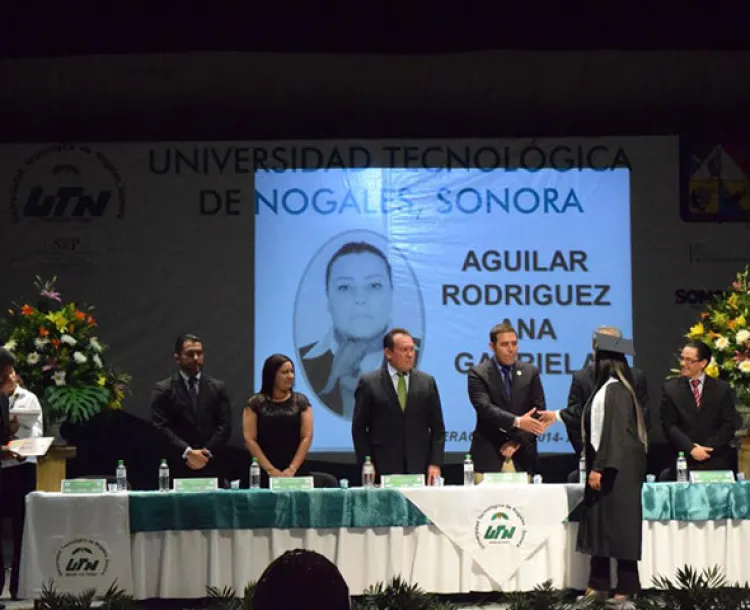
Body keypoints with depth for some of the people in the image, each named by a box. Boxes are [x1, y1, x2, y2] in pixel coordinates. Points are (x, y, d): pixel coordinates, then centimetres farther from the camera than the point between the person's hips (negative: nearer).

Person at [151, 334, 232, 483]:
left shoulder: (217, 387, 12)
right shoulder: (163, 389, 4)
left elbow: (225, 425, 4)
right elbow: (161, 427, -5)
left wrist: (207, 452, -9)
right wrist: (187, 452, -15)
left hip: (211, 467, 2)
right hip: (178, 468, -2)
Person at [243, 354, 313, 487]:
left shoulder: (301, 401, 7)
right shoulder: (255, 403, 3)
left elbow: (307, 437, 2)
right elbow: (249, 439, -2)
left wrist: (292, 469, -8)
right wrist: (270, 470, -9)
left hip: (295, 472, 1)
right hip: (264, 473, -1)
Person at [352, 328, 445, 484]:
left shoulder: (427, 382, 10)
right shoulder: (369, 383, 2)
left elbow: (437, 428, 10)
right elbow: (359, 428, 3)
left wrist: (435, 463, 0)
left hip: (420, 468, 2)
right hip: (384, 469, -2)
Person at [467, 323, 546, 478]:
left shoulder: (531, 372, 9)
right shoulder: (478, 373, 0)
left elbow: (539, 411, 5)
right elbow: (485, 408, -14)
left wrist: (518, 440, -7)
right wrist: (517, 422, -27)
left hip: (522, 457, 2)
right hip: (488, 456, -2)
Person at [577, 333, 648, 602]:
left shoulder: (615, 390, -17)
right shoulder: (607, 388, 13)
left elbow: (613, 432, -22)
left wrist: (599, 467, -23)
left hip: (616, 469, -10)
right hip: (606, 466, 10)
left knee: (619, 524, -3)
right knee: (601, 523, 11)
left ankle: (627, 587, 4)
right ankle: (599, 584, 16)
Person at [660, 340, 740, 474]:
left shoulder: (722, 388, 4)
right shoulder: (670, 388, 4)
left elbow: (730, 423, 0)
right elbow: (669, 425, -2)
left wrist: (708, 448, -11)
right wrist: (691, 449, -14)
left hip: (716, 462, 0)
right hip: (684, 461, 0)